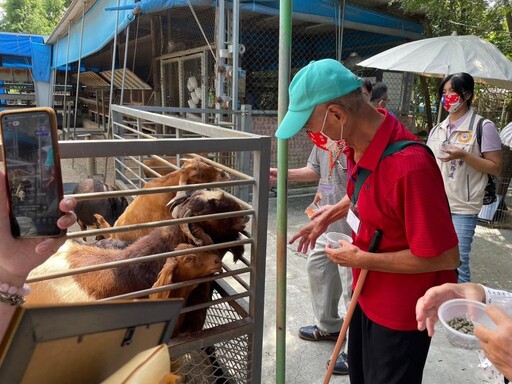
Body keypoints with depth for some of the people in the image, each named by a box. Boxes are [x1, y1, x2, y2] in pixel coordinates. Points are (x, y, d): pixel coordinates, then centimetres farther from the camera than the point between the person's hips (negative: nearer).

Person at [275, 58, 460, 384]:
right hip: (367, 294, 8)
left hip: (402, 309, -8)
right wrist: (329, 215, 3)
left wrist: (362, 259, -21)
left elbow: (445, 257, -27)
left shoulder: (410, 165, -34)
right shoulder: (360, 142, -7)